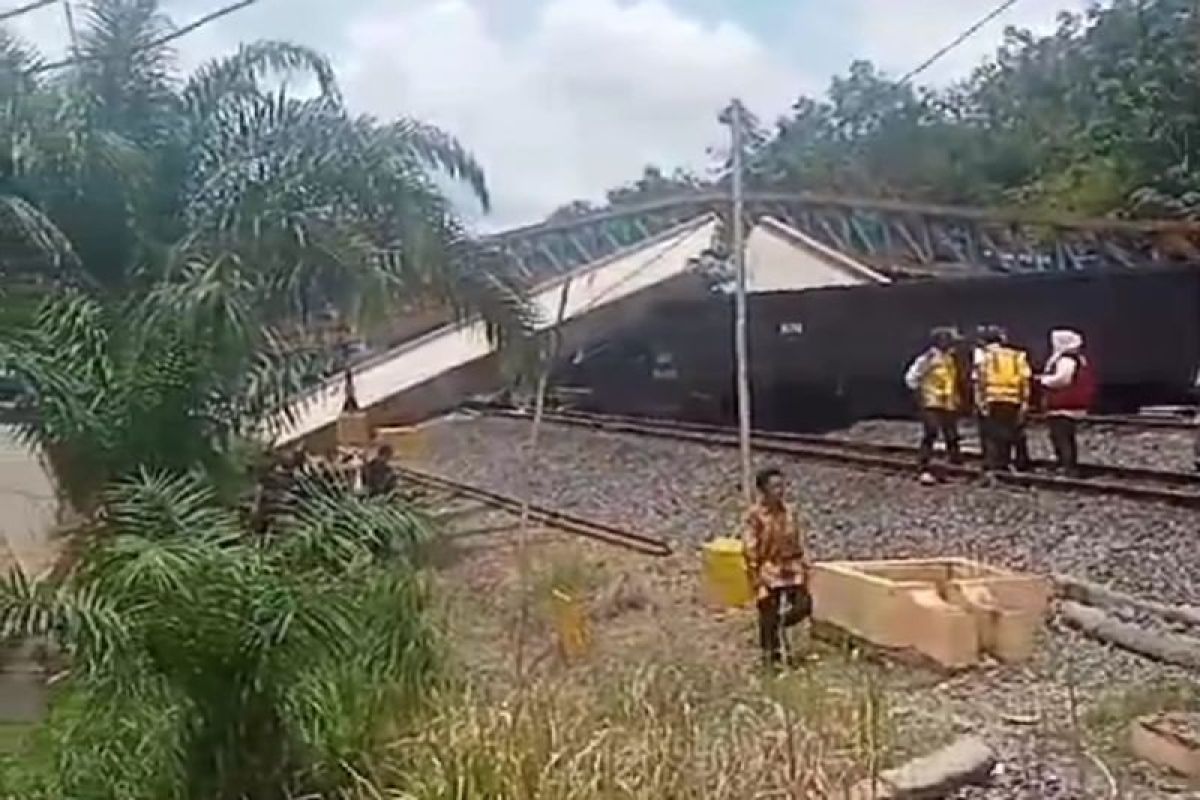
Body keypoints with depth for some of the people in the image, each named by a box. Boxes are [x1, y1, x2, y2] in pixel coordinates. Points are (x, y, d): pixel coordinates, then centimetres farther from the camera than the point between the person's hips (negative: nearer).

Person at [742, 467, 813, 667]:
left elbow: (799, 539, 9)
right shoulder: (756, 515, -13)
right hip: (767, 568, -4)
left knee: (803, 605, -4)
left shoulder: (789, 511, 1)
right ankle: (770, 653, 18)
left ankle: (779, 625, 25)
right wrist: (755, 574, -14)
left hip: (791, 566, 4)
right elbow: (750, 547, -11)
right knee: (768, 612, 2)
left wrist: (805, 564, 4)